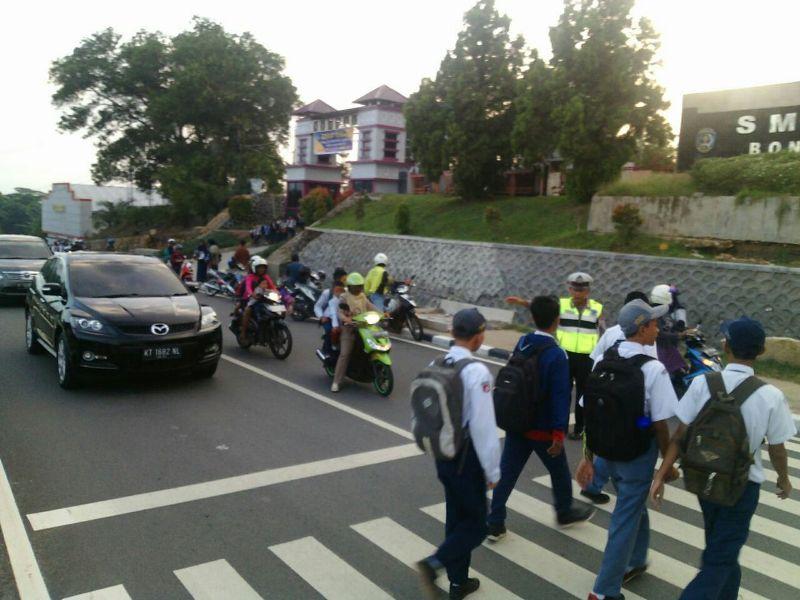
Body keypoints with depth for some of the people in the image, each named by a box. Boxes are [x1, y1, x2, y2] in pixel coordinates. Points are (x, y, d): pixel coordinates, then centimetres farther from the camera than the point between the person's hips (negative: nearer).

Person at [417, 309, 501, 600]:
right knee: (476, 524, 9)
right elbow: (483, 426, -21)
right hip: (467, 457, -7)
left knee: (456, 518, 20)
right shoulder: (476, 372, -22)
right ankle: (433, 563, -6)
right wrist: (493, 470, -12)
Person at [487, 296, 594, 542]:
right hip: (543, 428, -5)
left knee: (507, 473, 9)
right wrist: (559, 433, -19)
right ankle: (565, 512, 39)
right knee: (559, 472, 19)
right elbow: (561, 397, -22)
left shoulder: (521, 344, -2)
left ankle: (495, 524, 12)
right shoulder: (557, 355, -21)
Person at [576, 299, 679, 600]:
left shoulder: (603, 362, -3)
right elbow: (660, 425, -16)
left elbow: (590, 415, -1)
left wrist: (588, 457, 7)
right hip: (637, 456, -6)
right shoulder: (653, 369, -19)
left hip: (606, 453, 6)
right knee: (625, 520, 8)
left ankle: (635, 561, 48)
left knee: (634, 507, 28)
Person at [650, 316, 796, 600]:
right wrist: (784, 479, 15)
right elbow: (776, 449, -5)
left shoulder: (702, 383, -14)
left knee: (721, 548, 27)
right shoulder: (771, 396, -18)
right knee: (719, 561, 7)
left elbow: (679, 435, -12)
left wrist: (661, 475, -4)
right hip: (741, 485, -3)